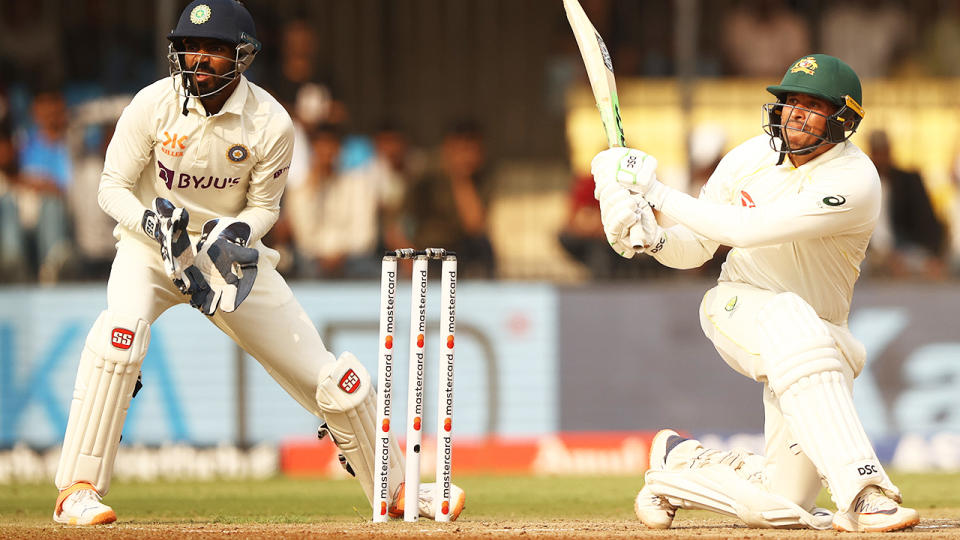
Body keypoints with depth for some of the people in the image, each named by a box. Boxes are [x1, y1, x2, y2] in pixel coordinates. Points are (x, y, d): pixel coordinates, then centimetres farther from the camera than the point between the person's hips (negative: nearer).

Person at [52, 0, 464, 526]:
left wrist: (234, 236, -25)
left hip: (232, 250, 1)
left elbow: (264, 205, -3)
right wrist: (153, 221, -30)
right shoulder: (154, 104, -18)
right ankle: (78, 490, -30)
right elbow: (113, 188, -11)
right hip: (151, 245, -1)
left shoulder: (270, 123, -15)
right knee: (122, 328, -34)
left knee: (326, 375, 0)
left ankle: (395, 488, 23)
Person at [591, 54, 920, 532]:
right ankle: (862, 494, -45)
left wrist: (658, 193, -22)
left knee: (781, 505, -11)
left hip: (820, 336, 0)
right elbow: (694, 247, 6)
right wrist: (652, 240, -17)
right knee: (789, 317, -40)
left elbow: (748, 229, -28)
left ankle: (681, 462, 20)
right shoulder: (752, 157, -3)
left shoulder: (856, 182, -19)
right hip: (737, 308, 1)